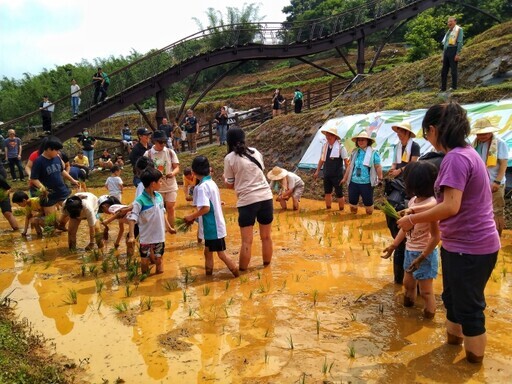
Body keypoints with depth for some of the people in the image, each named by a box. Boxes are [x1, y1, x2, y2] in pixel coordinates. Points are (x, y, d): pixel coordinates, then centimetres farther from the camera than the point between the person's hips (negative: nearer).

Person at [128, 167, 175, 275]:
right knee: (145, 261, 13)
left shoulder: (159, 196, -3)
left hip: (159, 236, 4)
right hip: (146, 237, -4)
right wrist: (131, 236, -30)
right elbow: (132, 219, -22)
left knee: (158, 260, 17)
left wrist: (168, 227, 17)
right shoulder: (140, 201, -21)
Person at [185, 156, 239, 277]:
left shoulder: (202, 187, -20)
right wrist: (196, 217, 13)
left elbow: (205, 208, -27)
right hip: (213, 225, 9)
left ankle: (236, 274, 10)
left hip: (213, 227, -9)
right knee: (208, 251, 19)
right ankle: (208, 274, 28)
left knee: (221, 253, 2)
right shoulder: (211, 183, 7)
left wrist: (191, 217, -13)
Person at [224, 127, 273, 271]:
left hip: (247, 201, -4)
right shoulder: (255, 152, 9)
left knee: (247, 240, 3)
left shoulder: (229, 158, -3)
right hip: (266, 197, 4)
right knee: (266, 236, 16)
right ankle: (267, 265, 32)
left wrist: (224, 178, 23)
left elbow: (230, 185, 3)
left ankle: (242, 270, 12)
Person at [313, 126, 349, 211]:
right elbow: (321, 159, 14)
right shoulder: (325, 146, 3)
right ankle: (328, 209, 28)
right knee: (327, 193, 13)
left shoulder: (341, 147, -13)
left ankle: (341, 210, 19)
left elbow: (346, 161, -11)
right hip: (327, 175, 5)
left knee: (339, 194, 4)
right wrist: (317, 171, 14)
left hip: (337, 175, -5)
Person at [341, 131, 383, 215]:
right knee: (352, 201, 13)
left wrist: (380, 179, -10)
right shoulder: (354, 152, 8)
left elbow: (378, 167, -6)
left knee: (368, 202, 6)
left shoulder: (373, 153, -6)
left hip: (366, 183, -4)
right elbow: (350, 166, 13)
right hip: (353, 182, 4)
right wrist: (345, 178, 15)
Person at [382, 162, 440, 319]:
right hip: (410, 251, 9)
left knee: (425, 291, 5)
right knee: (408, 284, 24)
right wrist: (393, 246, 9)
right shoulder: (413, 201, 0)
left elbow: (435, 237, -22)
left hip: (425, 254, -9)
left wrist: (420, 258, -21)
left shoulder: (431, 205, -23)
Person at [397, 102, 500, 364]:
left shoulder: (456, 158, -22)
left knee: (468, 305, 9)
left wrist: (413, 220, -18)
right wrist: (417, 211, 12)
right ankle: (454, 338, 44)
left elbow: (450, 207, -29)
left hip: (470, 248, -10)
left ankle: (474, 357, 28)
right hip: (459, 244, 10)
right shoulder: (465, 153, 10)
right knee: (453, 297, 25)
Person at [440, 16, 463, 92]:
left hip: (453, 51, -8)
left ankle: (454, 87, -1)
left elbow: (460, 42, -10)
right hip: (446, 51, 8)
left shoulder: (459, 30, -3)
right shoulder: (449, 30, 21)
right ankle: (443, 88, 10)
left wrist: (458, 54, -18)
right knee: (444, 70, 6)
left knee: (453, 70, -5)